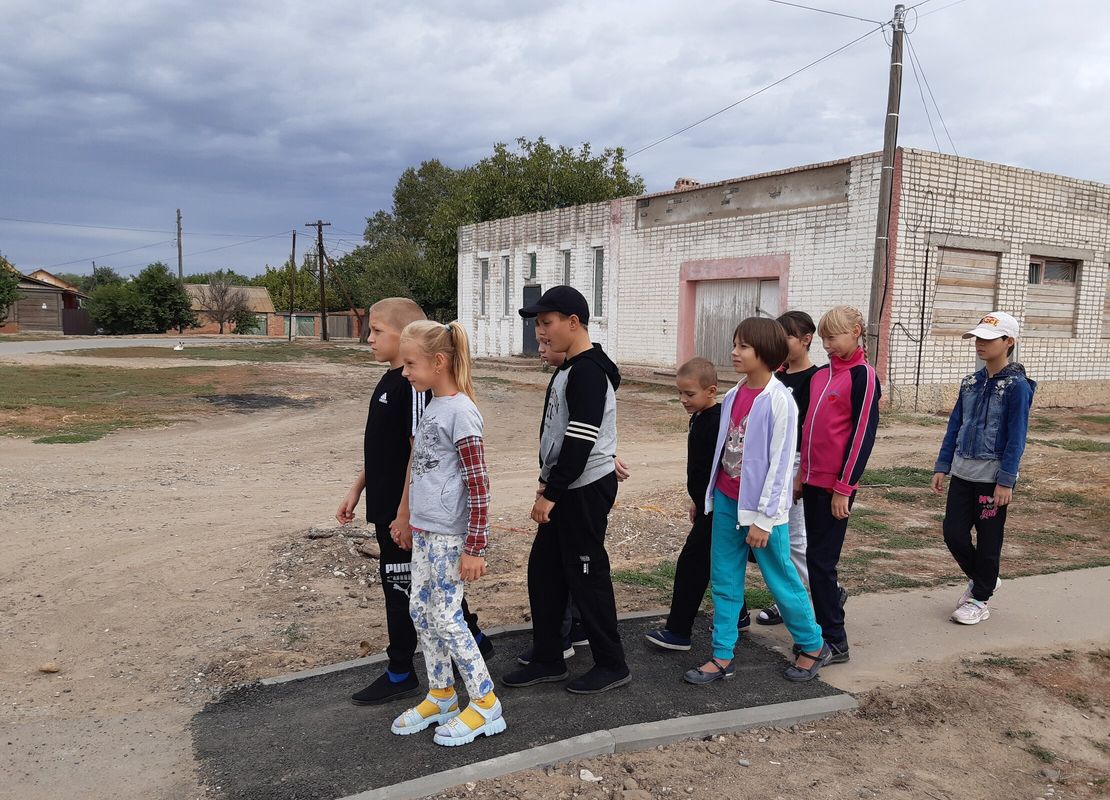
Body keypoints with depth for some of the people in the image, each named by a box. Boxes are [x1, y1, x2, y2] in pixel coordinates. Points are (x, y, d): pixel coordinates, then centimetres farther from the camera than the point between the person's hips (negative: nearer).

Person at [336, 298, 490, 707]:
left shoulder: (414, 384, -20)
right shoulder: (389, 381, 10)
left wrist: (405, 512, -21)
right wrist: (356, 490, 17)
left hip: (405, 511, -9)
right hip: (386, 505, 9)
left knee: (400, 584, 4)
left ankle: (400, 674, 20)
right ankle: (472, 637, 35)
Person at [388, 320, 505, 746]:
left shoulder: (460, 411, -17)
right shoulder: (432, 408, 10)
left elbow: (479, 484, -19)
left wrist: (476, 546, -18)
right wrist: (409, 523, 24)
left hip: (449, 535, -9)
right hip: (425, 531, 9)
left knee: (445, 617, -1)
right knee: (419, 610, 14)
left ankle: (485, 704, 14)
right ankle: (441, 696, 30)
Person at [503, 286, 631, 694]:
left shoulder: (588, 371, -19)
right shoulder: (570, 368, 12)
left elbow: (580, 442, -24)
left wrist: (550, 493, -20)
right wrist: (547, 482, 18)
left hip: (585, 489, -10)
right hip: (566, 488, 10)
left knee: (587, 575, 1)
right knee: (543, 570, 14)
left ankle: (612, 665, 16)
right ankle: (547, 660, 26)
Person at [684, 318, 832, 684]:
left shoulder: (779, 401, -16)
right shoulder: (732, 396, 4)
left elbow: (780, 463, -16)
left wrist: (763, 519, -16)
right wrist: (712, 495, 12)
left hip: (761, 506, -6)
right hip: (726, 501, 7)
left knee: (781, 581, 8)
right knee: (724, 581, 9)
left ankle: (813, 646, 29)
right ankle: (723, 656, 20)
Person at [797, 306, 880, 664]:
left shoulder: (863, 376, -10)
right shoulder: (820, 375, 12)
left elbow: (862, 433, -13)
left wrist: (844, 487, -15)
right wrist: (802, 474, 18)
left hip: (836, 485, -7)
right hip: (813, 480, 7)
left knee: (820, 559, -3)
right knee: (816, 556, 12)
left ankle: (834, 642, 8)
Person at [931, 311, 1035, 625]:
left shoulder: (1016, 385, -11)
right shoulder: (971, 382, 7)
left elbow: (1016, 438, -14)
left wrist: (1005, 481, -17)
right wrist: (942, 467, 6)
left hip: (993, 477, -6)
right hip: (962, 473, 6)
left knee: (988, 539, 7)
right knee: (953, 533, 6)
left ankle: (980, 599, 23)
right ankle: (980, 579, 32)